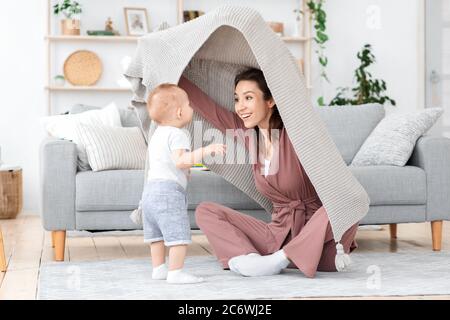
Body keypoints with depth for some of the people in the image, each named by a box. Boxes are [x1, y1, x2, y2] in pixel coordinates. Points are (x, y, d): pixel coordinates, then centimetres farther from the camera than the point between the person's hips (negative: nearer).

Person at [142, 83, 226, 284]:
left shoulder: (157, 135, 18)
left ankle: (159, 269, 24)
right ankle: (175, 272, -12)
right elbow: (180, 160, -28)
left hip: (151, 188, 10)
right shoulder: (177, 135, -13)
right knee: (179, 235, -9)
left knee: (157, 235, 17)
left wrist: (184, 170, 40)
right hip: (169, 191, -10)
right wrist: (206, 151, -33)